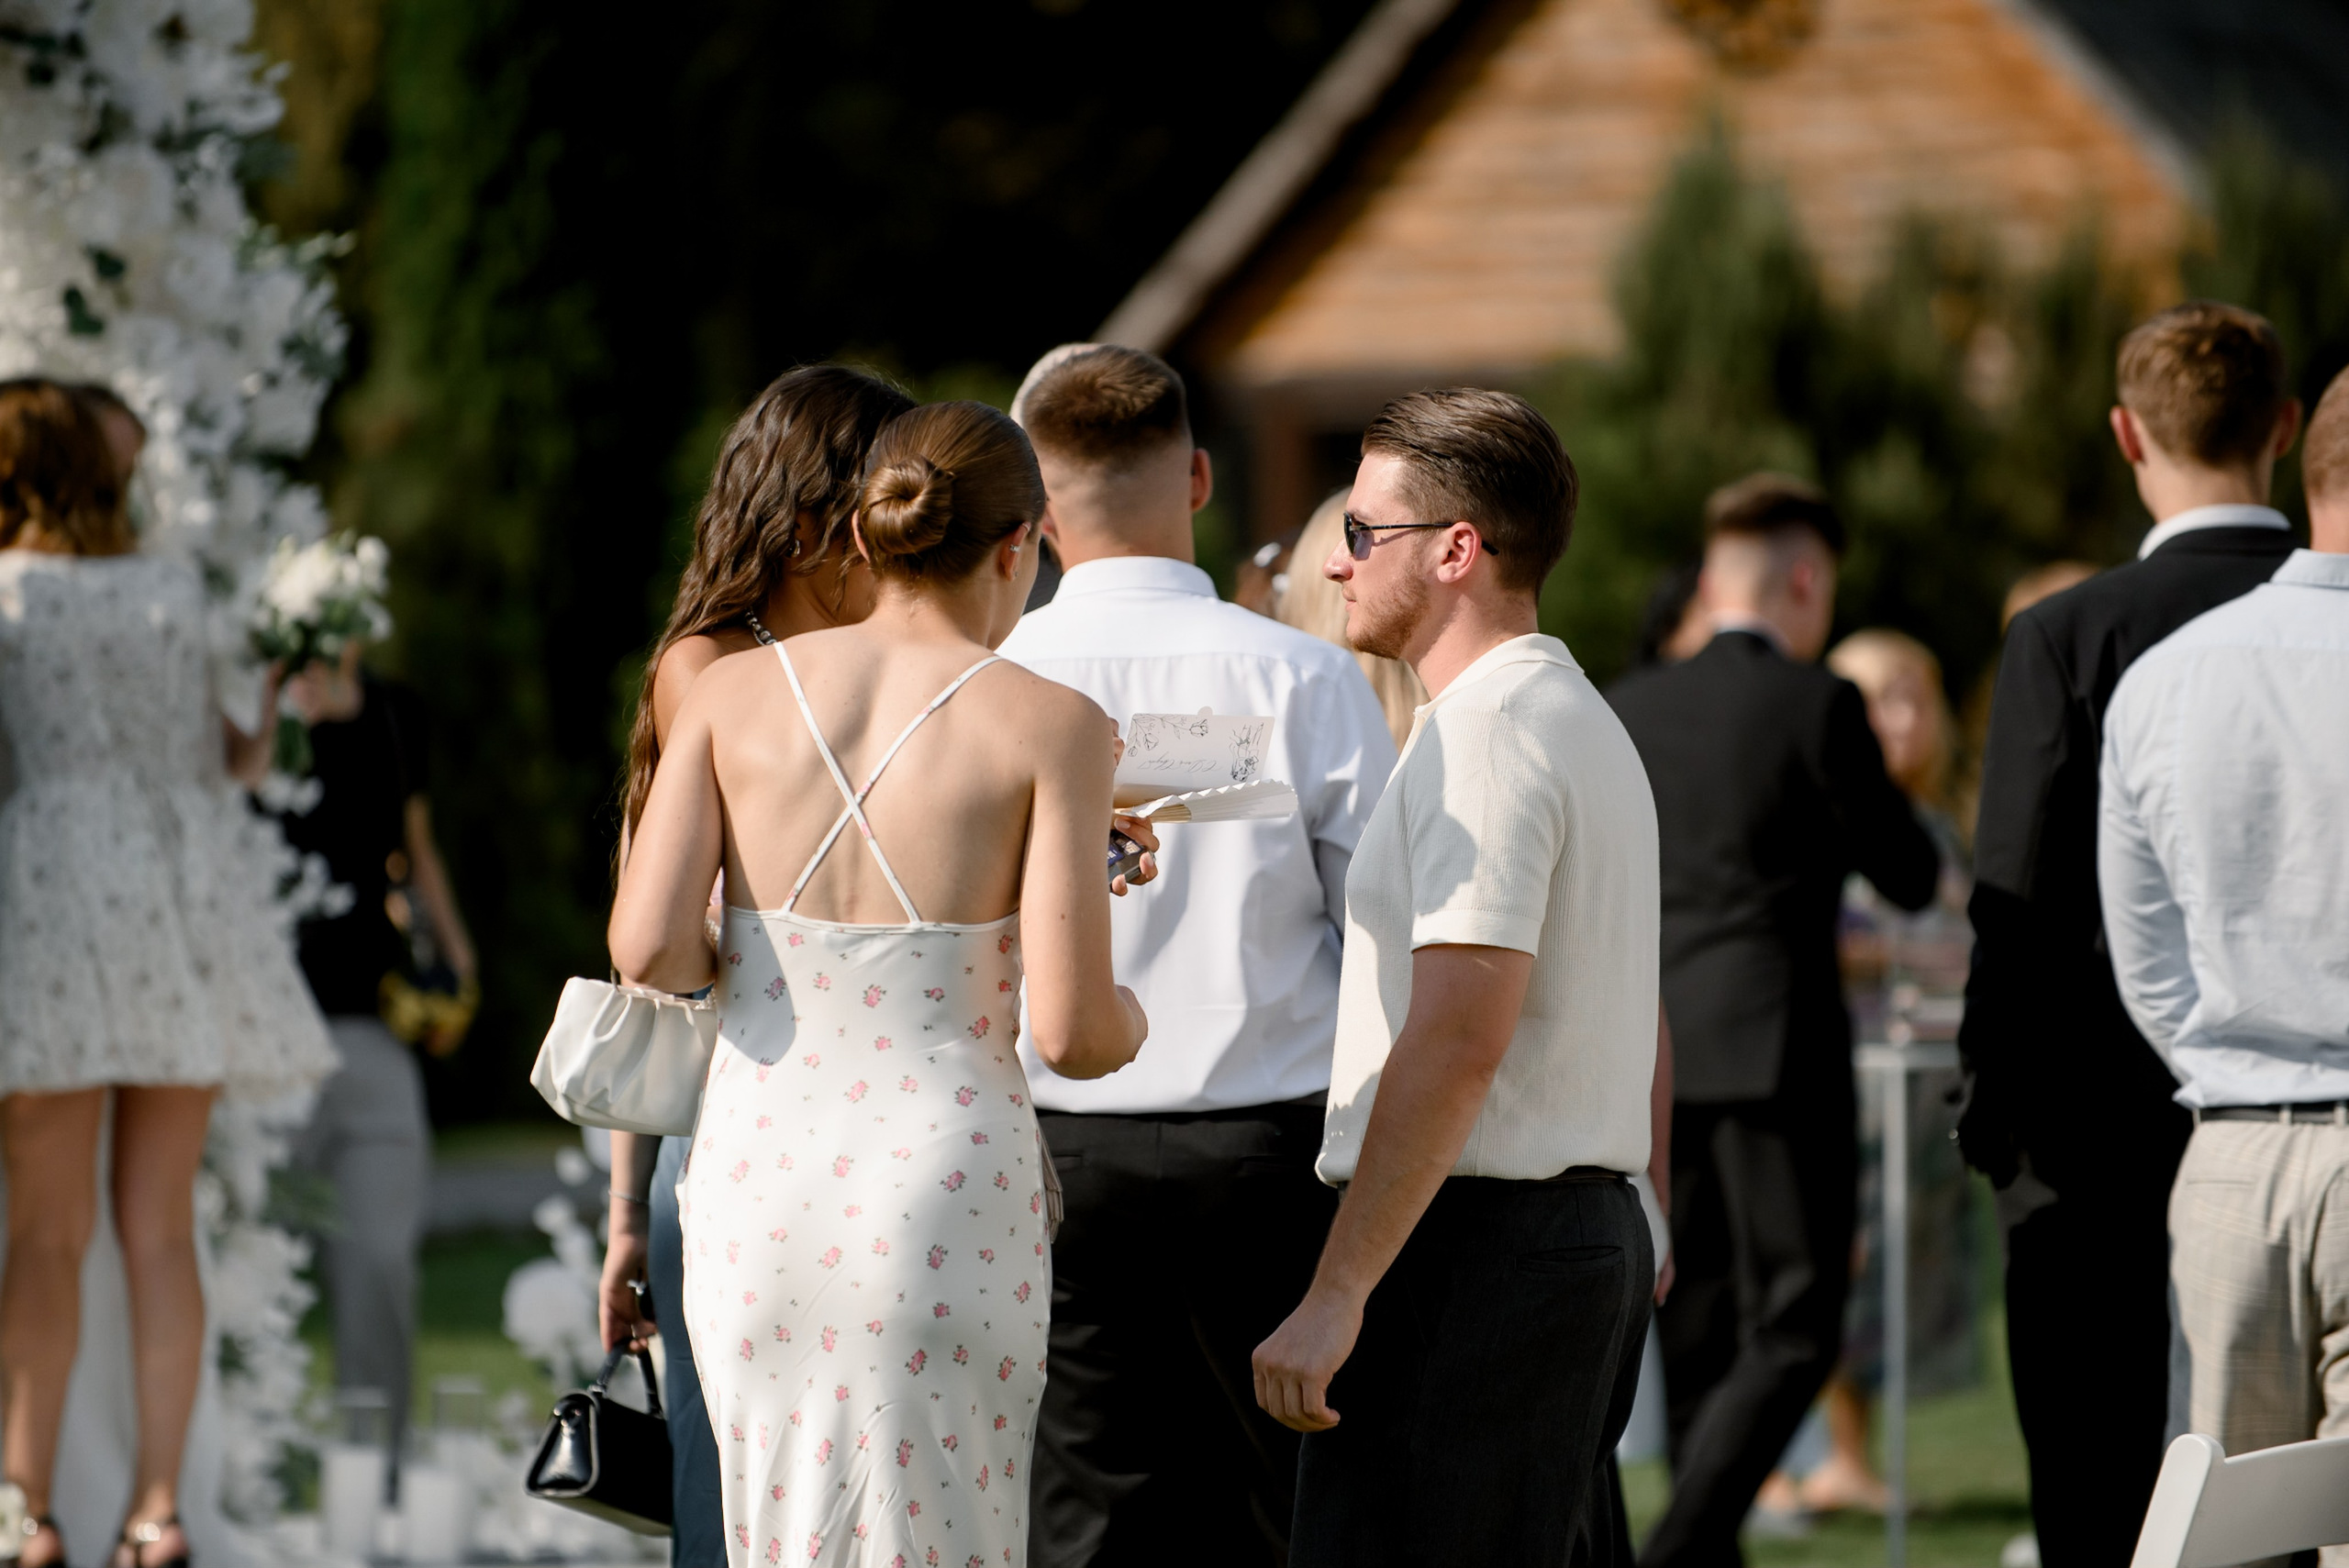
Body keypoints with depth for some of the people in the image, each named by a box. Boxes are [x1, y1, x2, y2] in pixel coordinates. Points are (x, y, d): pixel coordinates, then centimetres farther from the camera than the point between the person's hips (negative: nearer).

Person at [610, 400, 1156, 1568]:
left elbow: (644, 948, -7)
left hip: (752, 1182, 4)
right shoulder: (1050, 724, -6)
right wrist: (1128, 1020, 12)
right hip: (944, 1202, -3)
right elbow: (1071, 1030, -11)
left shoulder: (734, 692, 2)